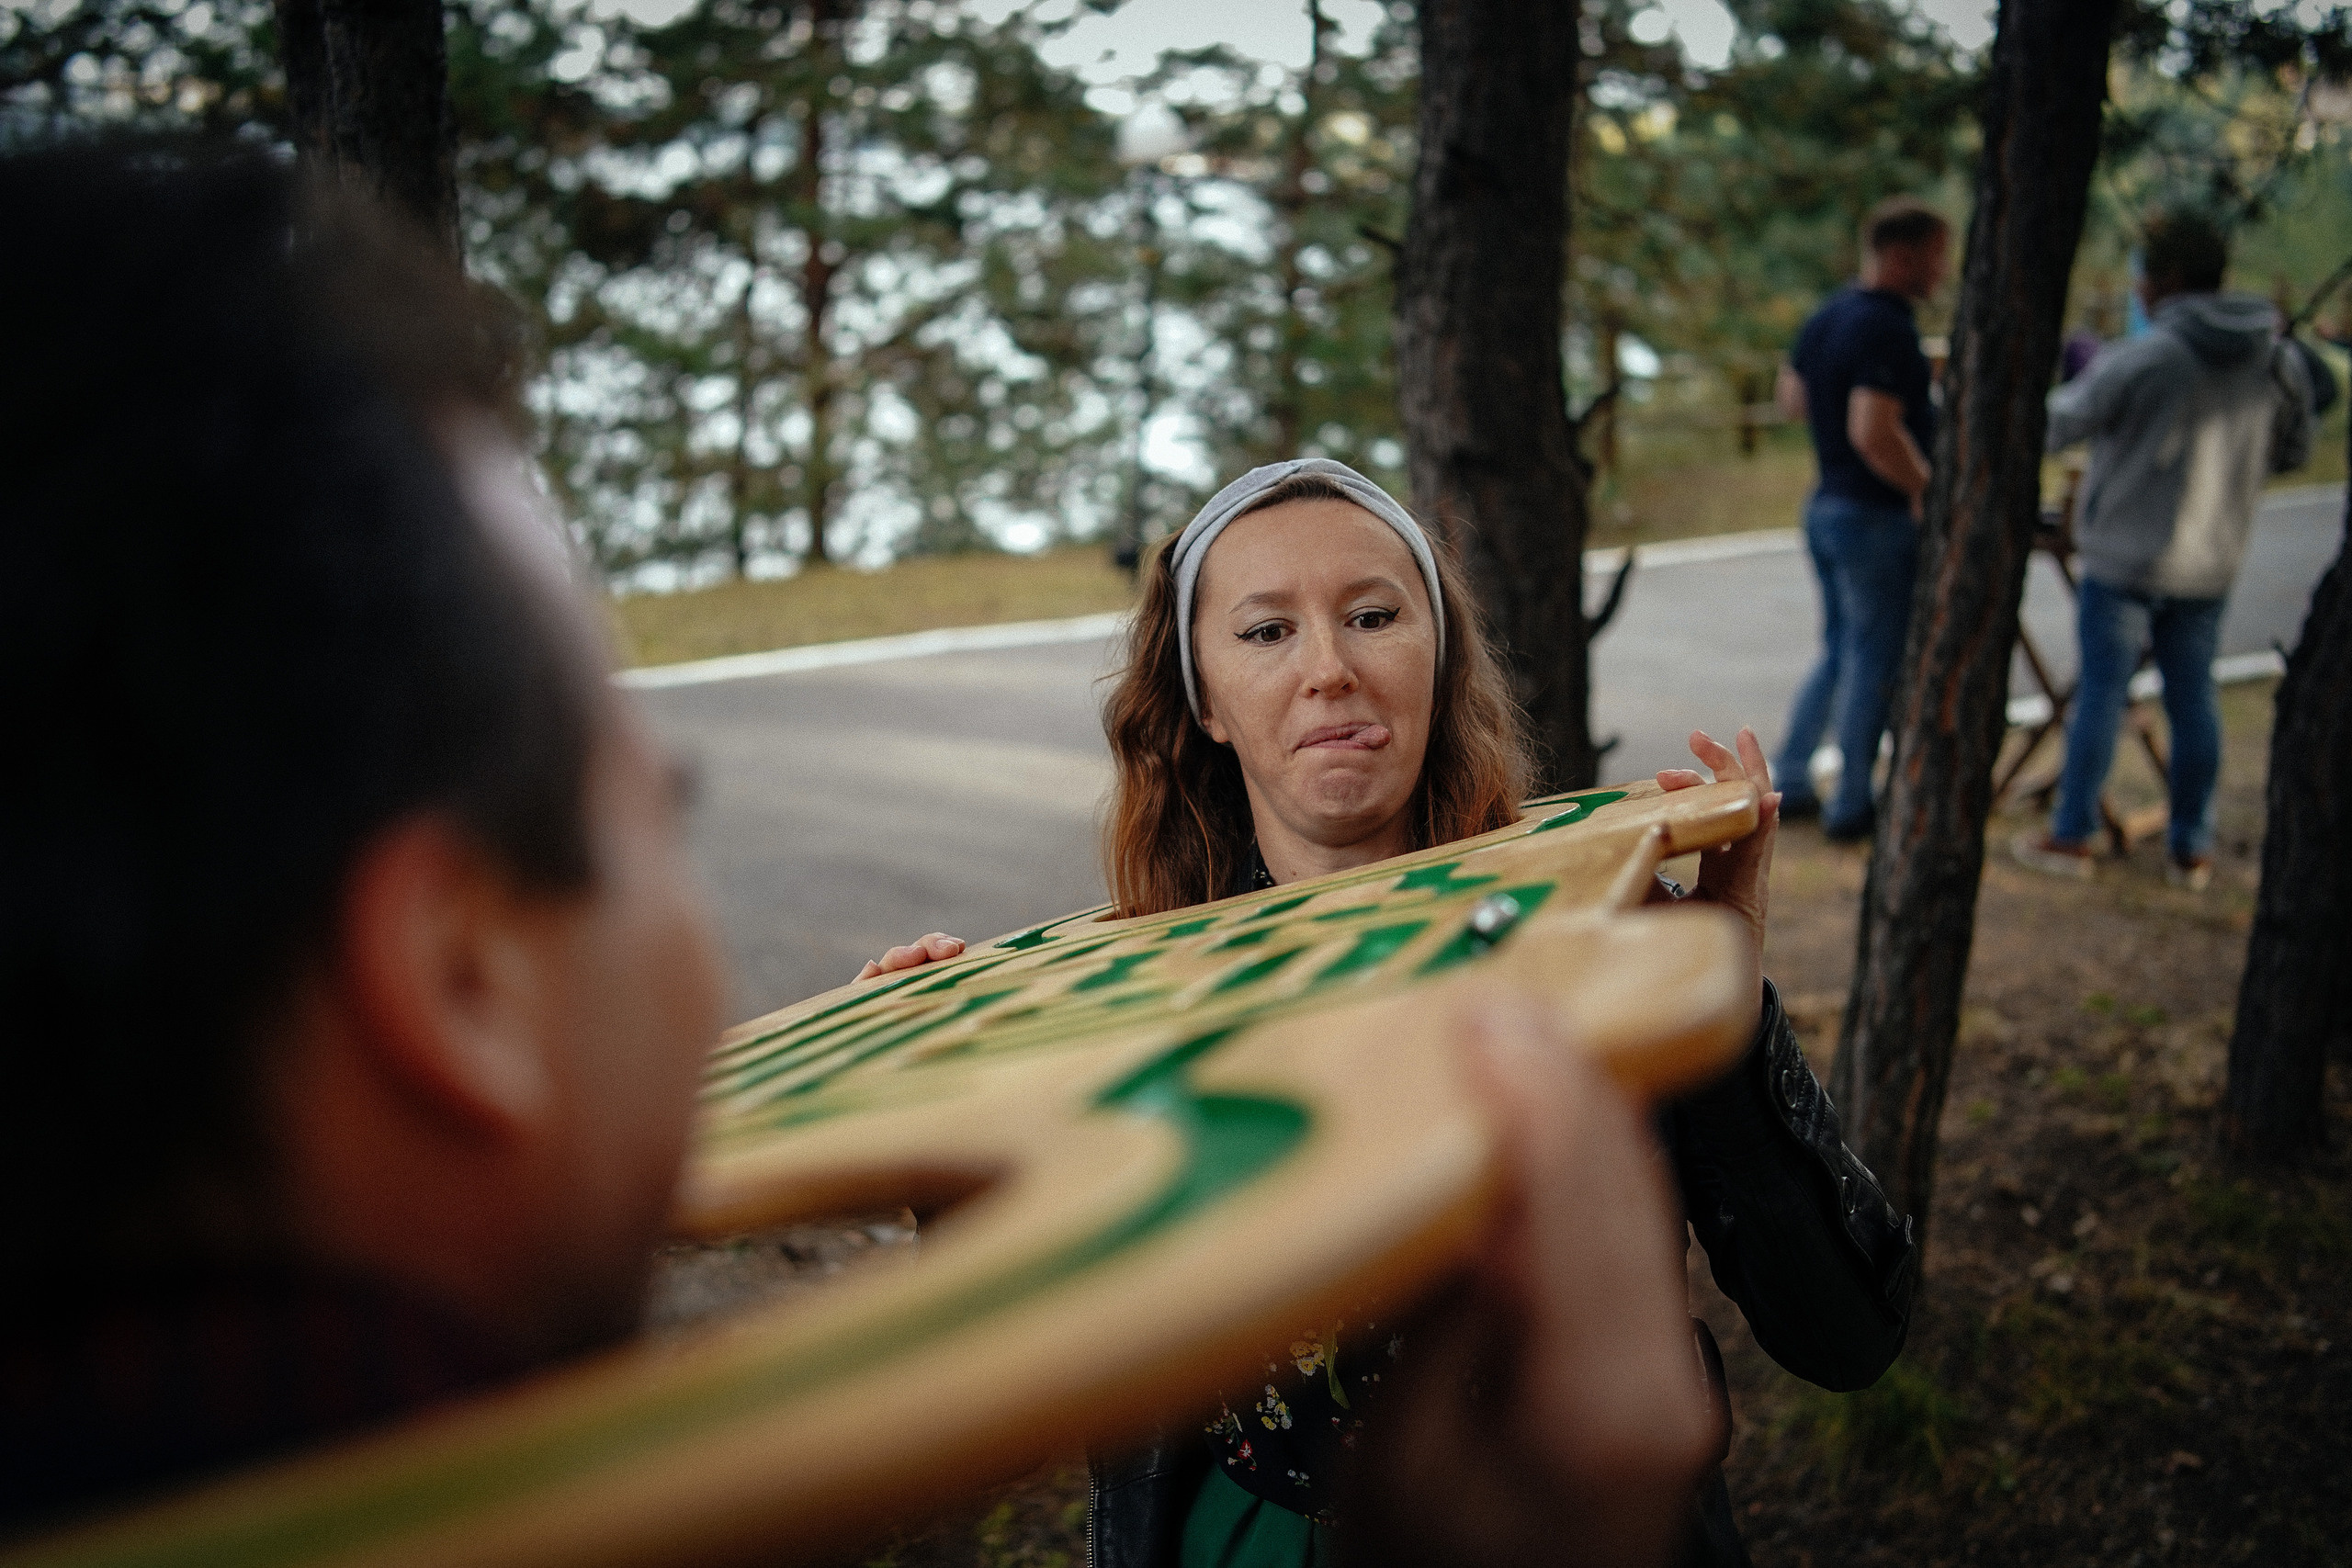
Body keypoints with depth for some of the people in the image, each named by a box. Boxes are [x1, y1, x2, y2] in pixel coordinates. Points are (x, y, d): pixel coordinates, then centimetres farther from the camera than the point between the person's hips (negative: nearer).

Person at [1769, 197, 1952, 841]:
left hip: (1825, 505, 9)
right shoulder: (1888, 330, -21)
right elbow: (1874, 432, -29)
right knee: (1874, 662, 2)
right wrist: (1932, 491, -19)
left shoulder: (1828, 315, 9)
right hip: (1876, 519, -9)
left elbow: (1791, 396, 21)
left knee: (1838, 651, 19)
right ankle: (1852, 806, 11)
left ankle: (1788, 784, 23)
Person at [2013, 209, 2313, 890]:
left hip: (2125, 558, -5)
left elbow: (2058, 426, -11)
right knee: (2194, 696, 12)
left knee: (2101, 691, 4)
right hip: (2211, 563, 5)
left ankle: (2071, 835, 12)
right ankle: (2192, 847, 18)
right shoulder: (2279, 361, 0)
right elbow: (2293, 450, 11)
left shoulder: (2141, 358, -19)